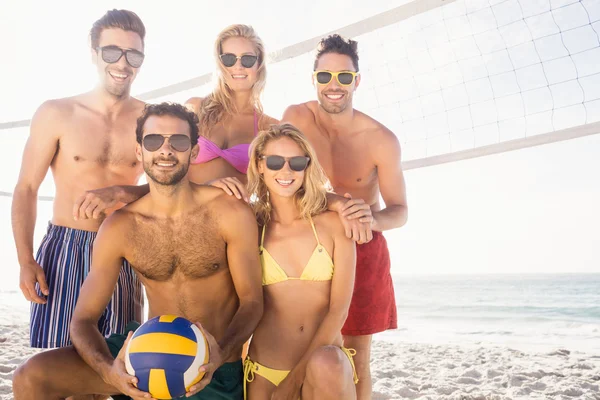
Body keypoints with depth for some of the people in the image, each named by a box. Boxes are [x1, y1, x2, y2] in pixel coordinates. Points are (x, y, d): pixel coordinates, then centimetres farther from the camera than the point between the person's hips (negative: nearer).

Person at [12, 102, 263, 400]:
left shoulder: (232, 213, -14)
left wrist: (220, 354, -29)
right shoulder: (120, 227, -8)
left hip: (216, 368, -2)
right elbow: (83, 319, -7)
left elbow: (252, 300, -10)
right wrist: (108, 370, -27)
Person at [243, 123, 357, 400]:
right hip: (264, 372, 1)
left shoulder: (333, 224, -2)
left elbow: (340, 307, -7)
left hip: (325, 362, -1)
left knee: (326, 366, -32)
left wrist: (297, 376, -10)